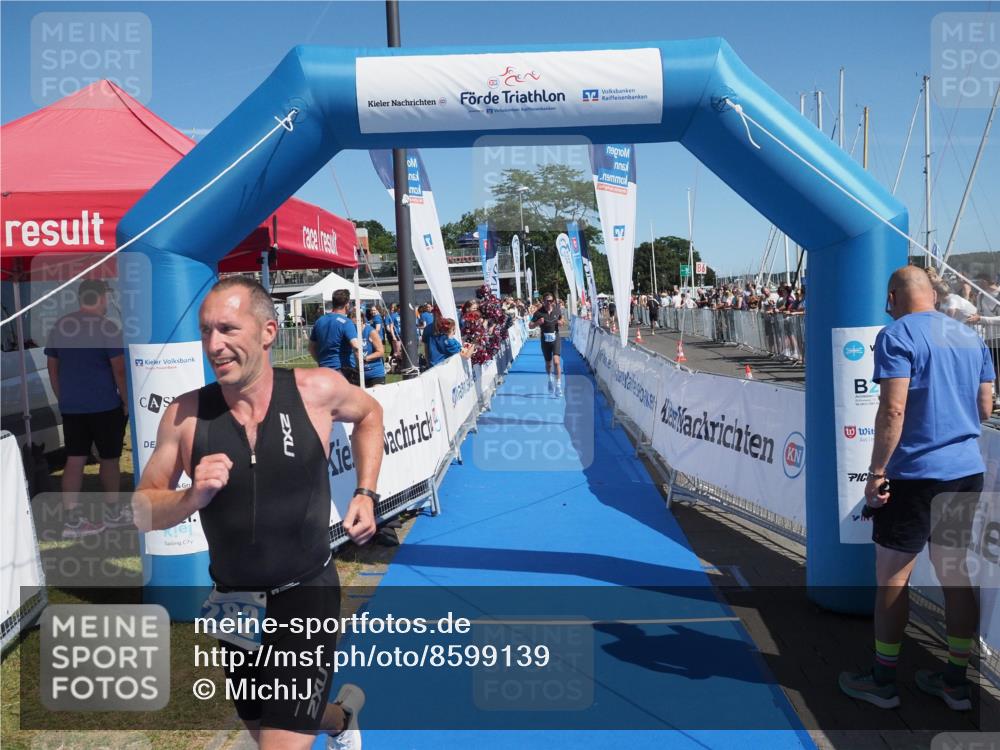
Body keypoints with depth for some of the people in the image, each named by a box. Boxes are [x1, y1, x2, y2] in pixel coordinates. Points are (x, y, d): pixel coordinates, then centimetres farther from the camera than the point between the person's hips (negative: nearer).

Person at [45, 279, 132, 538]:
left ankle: (72, 520, 5)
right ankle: (113, 513, 23)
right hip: (104, 405, -5)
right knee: (109, 459, 9)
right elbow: (119, 370, -14)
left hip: (70, 406, 5)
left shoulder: (59, 326, 6)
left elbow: (52, 368, 11)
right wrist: (127, 401, -4)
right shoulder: (108, 328, -12)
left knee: (74, 460, 6)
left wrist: (62, 399, 19)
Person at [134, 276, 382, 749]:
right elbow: (143, 512, -2)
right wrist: (192, 497, -23)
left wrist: (366, 494, 1)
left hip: (307, 593, -3)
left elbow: (368, 414, 9)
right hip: (233, 602, 3)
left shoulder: (318, 390, -14)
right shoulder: (186, 415, -11)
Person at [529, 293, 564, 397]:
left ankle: (558, 385, -15)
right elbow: (530, 326, -6)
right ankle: (550, 380, 43)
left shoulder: (557, 310, -2)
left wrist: (561, 322, -7)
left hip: (556, 338, -1)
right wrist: (538, 322, -25)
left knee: (556, 361, -19)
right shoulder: (539, 313, -8)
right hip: (545, 340, 1)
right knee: (548, 363, 14)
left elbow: (561, 319, 17)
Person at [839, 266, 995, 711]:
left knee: (892, 579, 3)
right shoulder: (970, 337, 11)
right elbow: (985, 408, 14)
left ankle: (883, 682, 14)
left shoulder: (897, 335, -10)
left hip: (915, 475, -7)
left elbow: (892, 411, -19)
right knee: (957, 576, 13)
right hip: (968, 473, 7)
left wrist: (876, 472, -15)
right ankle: (956, 682, 22)